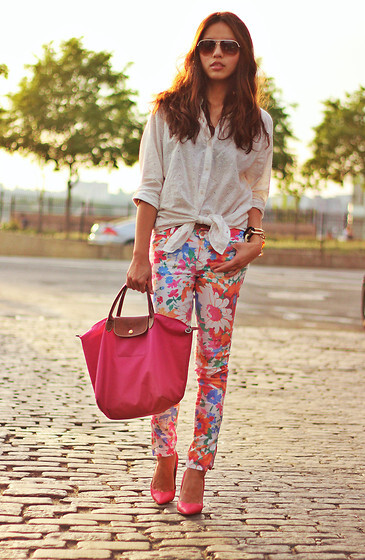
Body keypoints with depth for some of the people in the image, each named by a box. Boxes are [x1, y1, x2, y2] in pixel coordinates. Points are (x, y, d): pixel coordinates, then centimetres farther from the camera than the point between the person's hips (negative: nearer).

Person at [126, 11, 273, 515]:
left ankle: (197, 470, 6)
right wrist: (140, 256, -1)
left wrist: (256, 239, -5)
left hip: (226, 246, 1)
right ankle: (164, 459, 9)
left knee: (214, 359, 0)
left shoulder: (257, 124, 10)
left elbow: (257, 192, 14)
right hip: (172, 240, -1)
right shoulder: (167, 112, 6)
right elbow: (150, 186, 4)